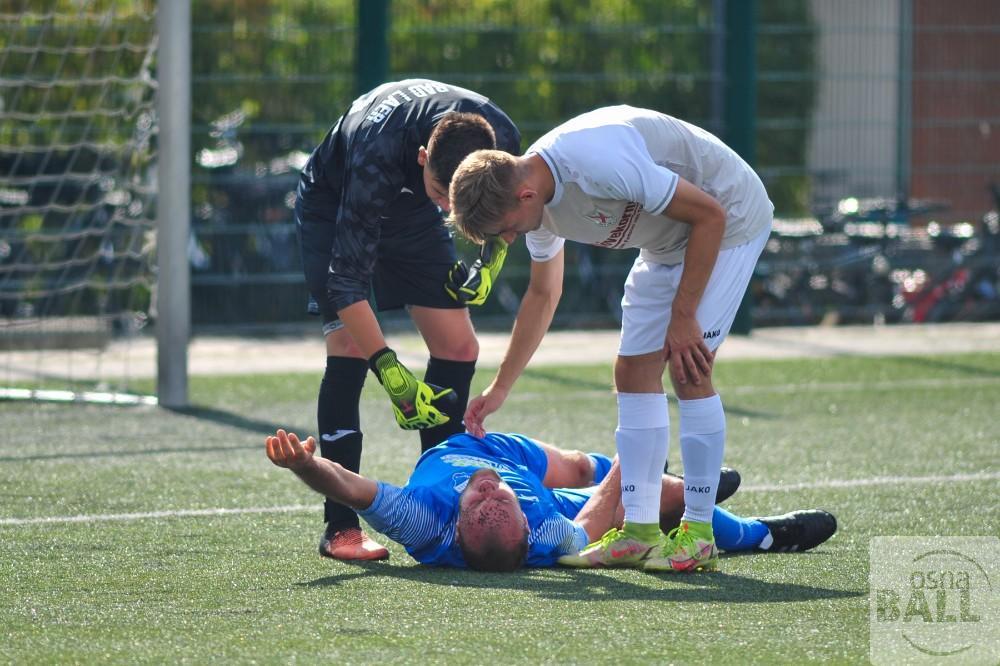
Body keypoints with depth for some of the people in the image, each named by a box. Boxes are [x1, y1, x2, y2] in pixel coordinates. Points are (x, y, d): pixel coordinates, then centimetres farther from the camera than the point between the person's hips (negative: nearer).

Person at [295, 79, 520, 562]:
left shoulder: (500, 138, -29)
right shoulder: (375, 158, -43)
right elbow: (346, 279, -40)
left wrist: (490, 264, -12)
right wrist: (393, 375, -44)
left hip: (410, 211, 5)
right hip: (334, 208, -5)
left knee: (458, 348, -4)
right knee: (349, 347, -19)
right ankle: (340, 527, -17)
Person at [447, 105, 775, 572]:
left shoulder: (600, 167, -36)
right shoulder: (536, 199, -7)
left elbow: (710, 215, -27)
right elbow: (542, 294, 12)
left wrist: (682, 314, -23)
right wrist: (500, 388, 13)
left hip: (729, 222, -9)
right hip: (667, 244, 9)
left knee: (689, 370, -16)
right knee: (634, 371, 2)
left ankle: (698, 533, -9)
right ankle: (639, 532, 4)